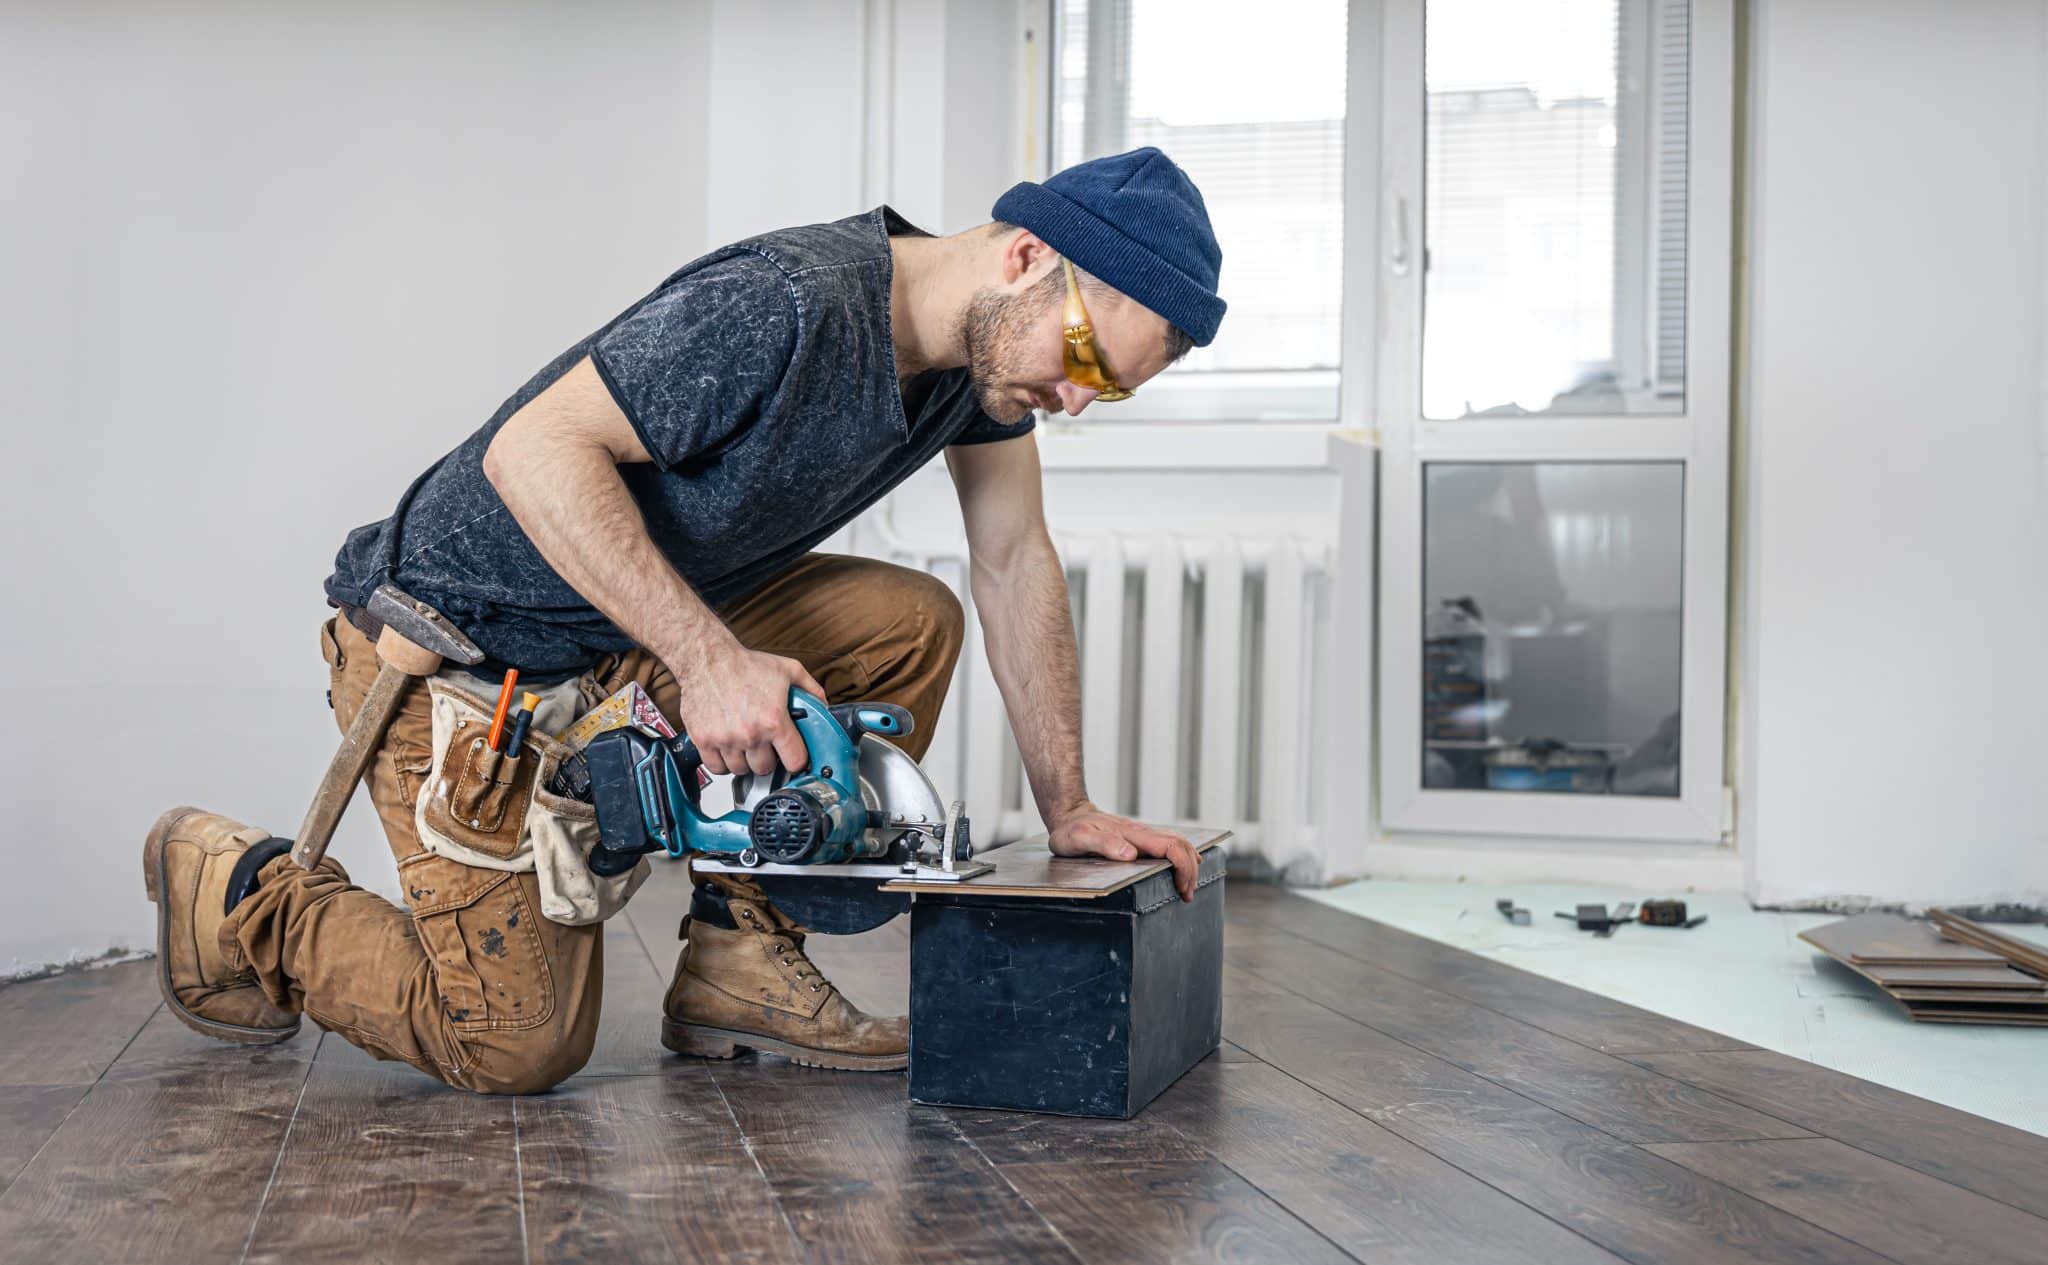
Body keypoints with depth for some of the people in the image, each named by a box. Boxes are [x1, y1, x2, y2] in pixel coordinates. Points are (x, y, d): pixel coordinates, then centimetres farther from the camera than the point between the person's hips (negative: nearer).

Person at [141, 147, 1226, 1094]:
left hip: (637, 634, 8)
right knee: (519, 1049, -8)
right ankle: (239, 897, 15)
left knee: (910, 624, -8)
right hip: (459, 653, -8)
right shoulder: (787, 309, -30)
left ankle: (737, 953, 1)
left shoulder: (987, 341, -2)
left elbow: (1015, 561, 4)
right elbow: (534, 449, -29)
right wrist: (709, 657, -35)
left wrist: (1067, 809, 2)